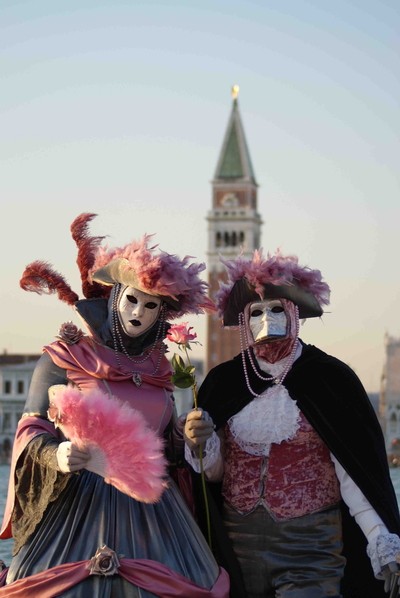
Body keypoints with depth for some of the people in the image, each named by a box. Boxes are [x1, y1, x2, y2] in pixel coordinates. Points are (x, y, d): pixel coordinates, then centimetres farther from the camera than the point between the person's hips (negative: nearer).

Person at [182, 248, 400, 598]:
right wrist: (199, 446, -14)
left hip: (311, 545, -3)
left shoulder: (329, 378, -7)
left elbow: (353, 472, -9)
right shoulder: (224, 381, 2)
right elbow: (215, 471, 7)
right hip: (239, 539, 3)